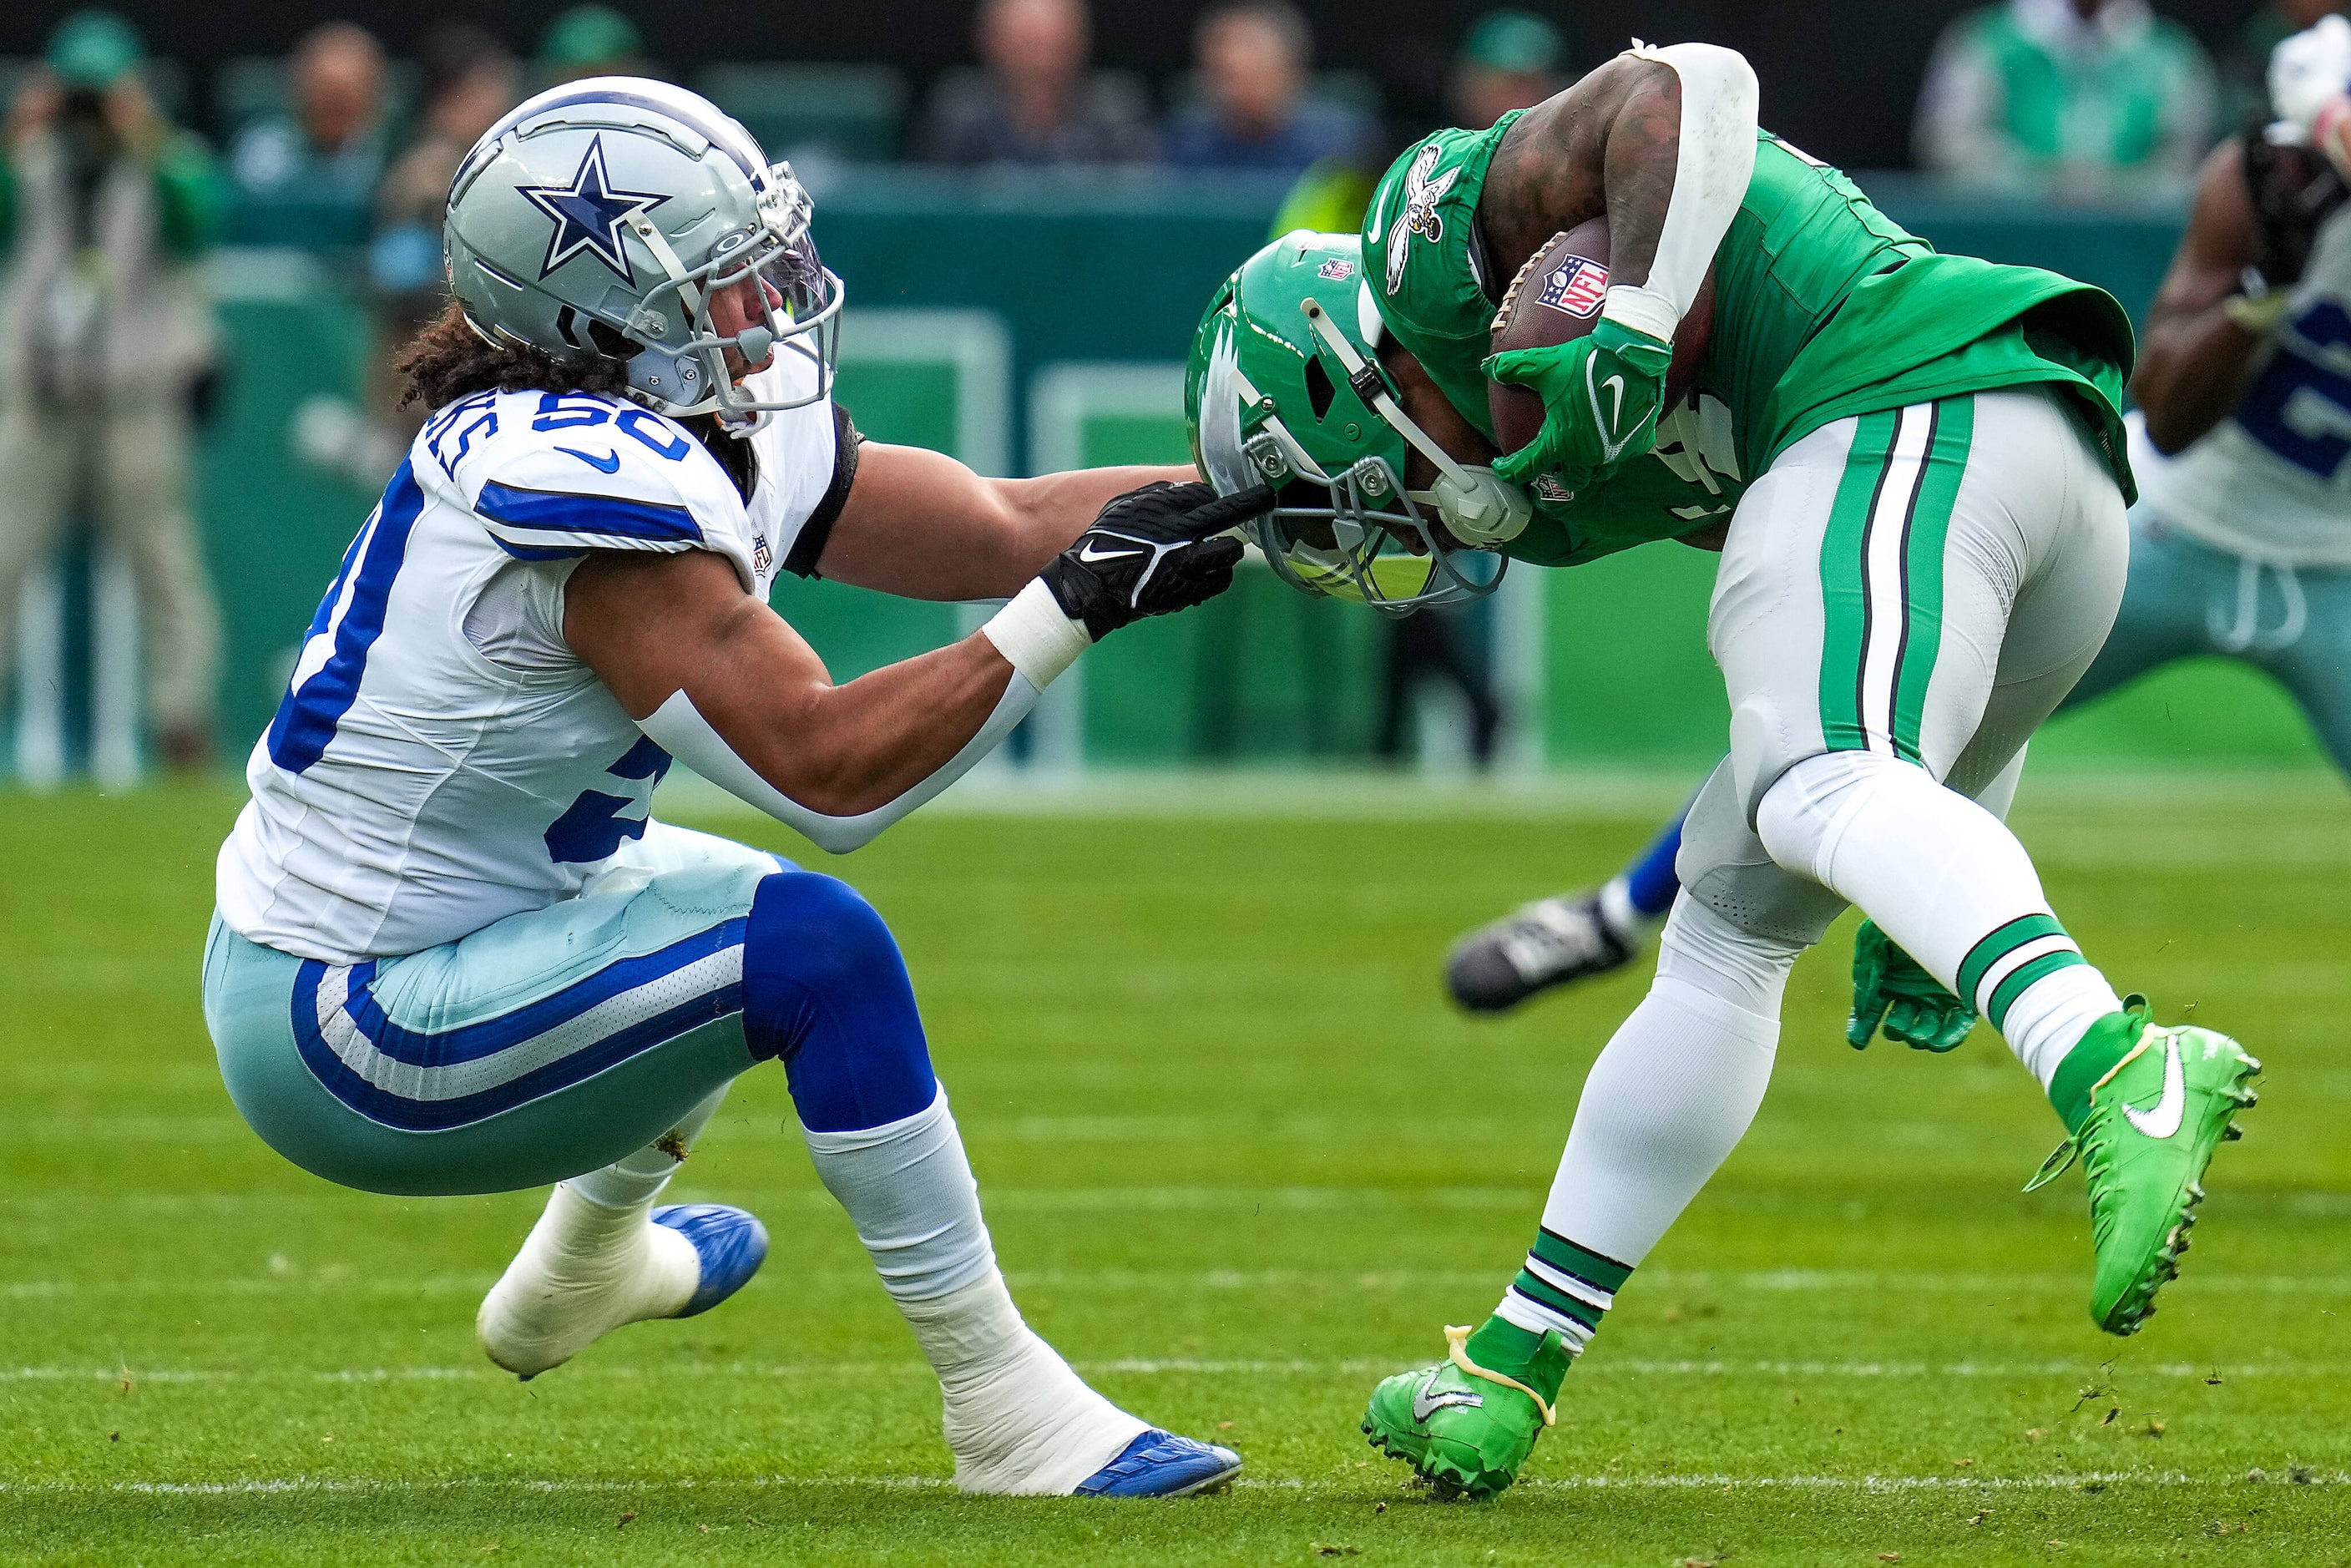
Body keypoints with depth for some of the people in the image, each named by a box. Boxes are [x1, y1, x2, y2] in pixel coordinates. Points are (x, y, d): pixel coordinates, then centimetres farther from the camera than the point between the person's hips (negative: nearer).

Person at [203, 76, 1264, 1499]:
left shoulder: (732, 435, 2)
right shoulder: (593, 488, -26)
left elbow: (1004, 526, 5)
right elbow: (826, 768, -29)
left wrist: (1261, 492, -3)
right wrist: (1075, 606, -27)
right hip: (347, 1044, -10)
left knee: (728, 893, 31)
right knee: (817, 947, -21)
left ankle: (579, 1273, 50)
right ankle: (1006, 1410, -16)